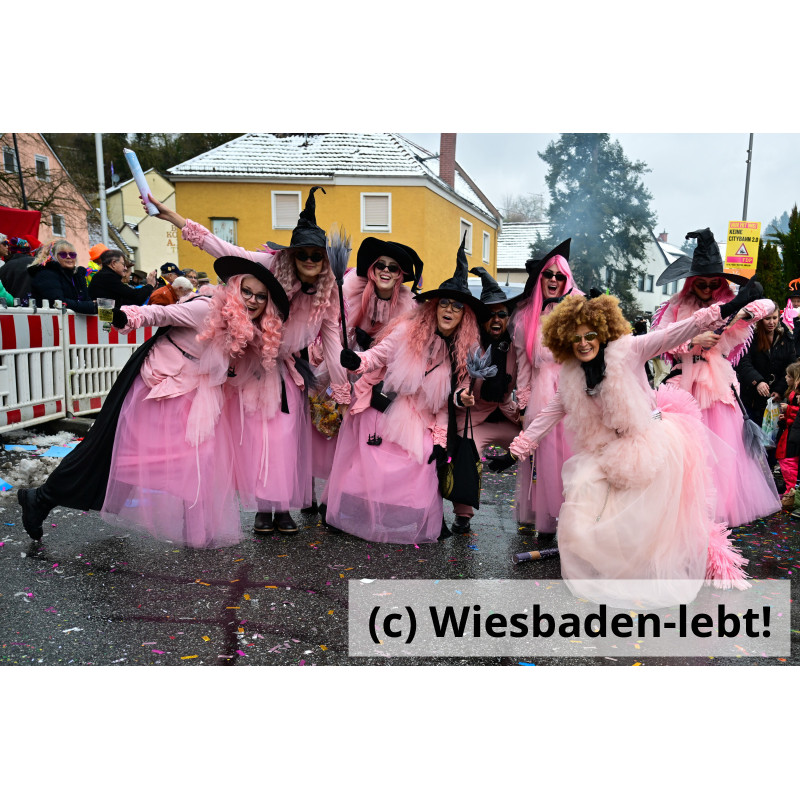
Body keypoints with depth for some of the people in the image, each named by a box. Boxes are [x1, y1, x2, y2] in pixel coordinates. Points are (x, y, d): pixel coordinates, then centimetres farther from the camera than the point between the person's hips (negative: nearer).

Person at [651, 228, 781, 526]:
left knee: (722, 442, 1)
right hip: (685, 382, -2)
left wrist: (744, 312, -18)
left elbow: (768, 305, 0)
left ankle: (721, 506, 11)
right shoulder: (676, 308, 3)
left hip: (719, 384, 2)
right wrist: (694, 341, -15)